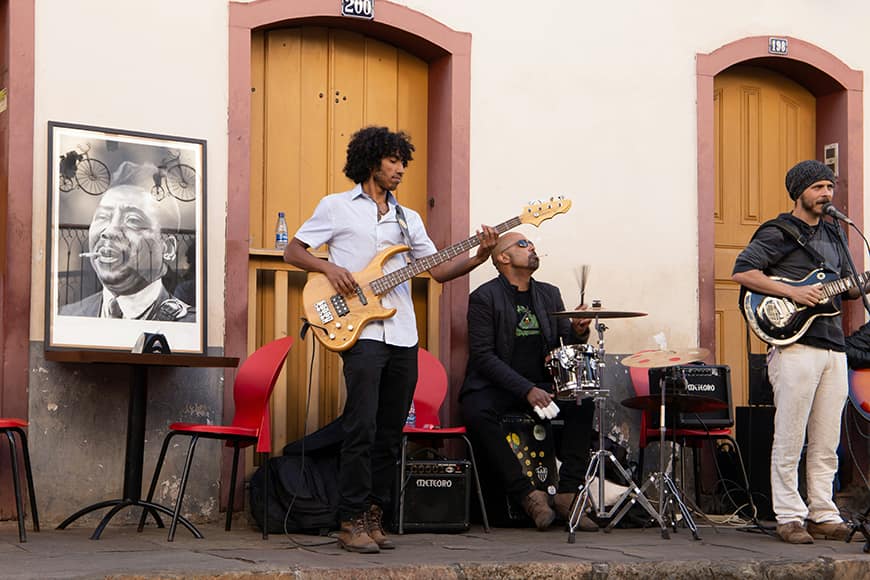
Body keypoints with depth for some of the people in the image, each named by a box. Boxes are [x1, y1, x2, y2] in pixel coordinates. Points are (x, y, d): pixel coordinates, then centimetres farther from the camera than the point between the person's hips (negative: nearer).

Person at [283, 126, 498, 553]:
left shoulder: (408, 218, 19)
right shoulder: (336, 207, 6)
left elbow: (439, 269, 14)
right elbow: (293, 251, 6)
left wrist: (479, 256, -2)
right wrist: (328, 268, -11)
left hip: (403, 336, 6)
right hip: (361, 330, -6)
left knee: (390, 433, 7)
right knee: (362, 428, -13)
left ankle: (373, 518, 13)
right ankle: (352, 523, -8)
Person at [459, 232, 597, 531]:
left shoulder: (549, 294, 14)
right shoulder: (484, 297, -4)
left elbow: (567, 346, 14)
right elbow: (483, 355, -13)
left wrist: (578, 332, -12)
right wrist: (526, 390, -22)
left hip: (541, 384, 5)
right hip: (495, 386, -5)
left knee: (583, 403, -22)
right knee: (476, 412, -36)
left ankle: (567, 494, -21)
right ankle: (528, 495, -30)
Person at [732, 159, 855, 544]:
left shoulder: (832, 236, 21)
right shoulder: (777, 233, -2)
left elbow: (850, 286, 27)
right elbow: (741, 271, -12)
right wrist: (793, 293, -17)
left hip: (834, 346, 7)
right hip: (795, 344, -7)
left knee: (826, 443, 8)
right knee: (790, 439, -5)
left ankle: (823, 515, 13)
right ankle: (789, 517, 0)